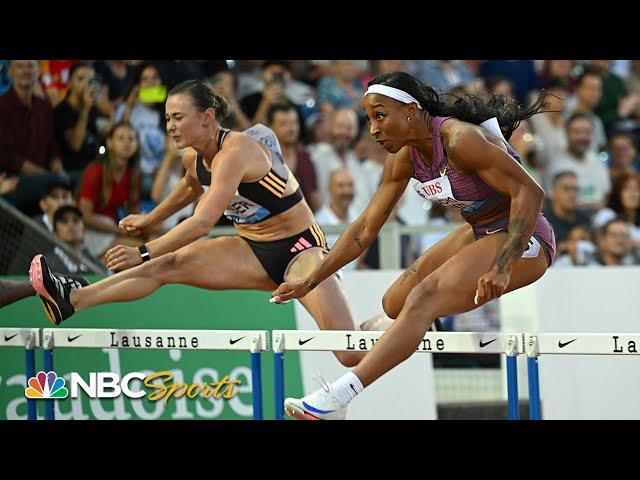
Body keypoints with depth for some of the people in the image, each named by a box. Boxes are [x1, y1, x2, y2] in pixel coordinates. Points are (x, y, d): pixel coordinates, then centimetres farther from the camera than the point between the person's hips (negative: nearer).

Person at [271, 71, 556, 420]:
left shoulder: (460, 140, -24)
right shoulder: (405, 158, 1)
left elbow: (530, 192, -28)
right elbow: (365, 229, 9)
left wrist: (502, 267, -34)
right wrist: (310, 282, 6)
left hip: (523, 239, -9)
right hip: (480, 233, 9)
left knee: (423, 300, -25)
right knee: (394, 304, 10)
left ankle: (337, 399, -34)